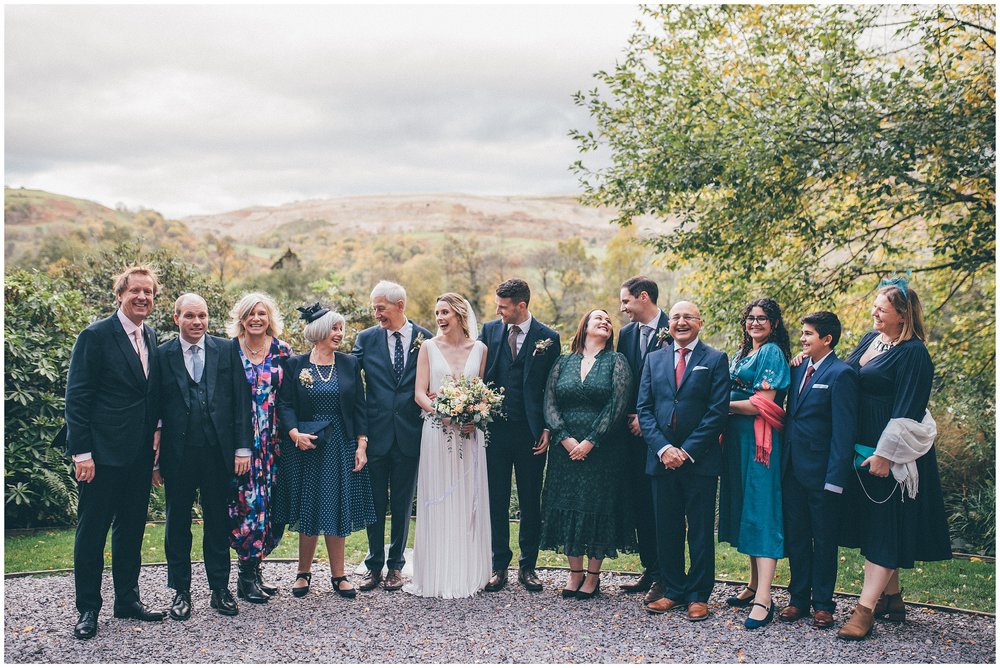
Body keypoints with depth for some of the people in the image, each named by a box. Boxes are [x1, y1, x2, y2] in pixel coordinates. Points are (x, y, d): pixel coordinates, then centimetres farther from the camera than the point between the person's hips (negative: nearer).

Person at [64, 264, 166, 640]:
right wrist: (81, 452, -16)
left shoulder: (151, 338, 11)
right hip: (103, 452, -7)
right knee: (92, 530, 3)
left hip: (139, 453, 7)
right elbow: (77, 398, -11)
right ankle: (88, 609, 14)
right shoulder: (96, 336, -9)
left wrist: (154, 444, 10)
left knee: (132, 528, 14)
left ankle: (127, 600, 26)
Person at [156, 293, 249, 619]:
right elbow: (155, 408, 1)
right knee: (177, 523, 9)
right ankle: (180, 591, 22)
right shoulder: (162, 355, 1)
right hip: (178, 454, -1)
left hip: (218, 451, 1)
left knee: (219, 522, 10)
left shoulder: (227, 350, 3)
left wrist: (243, 448, -3)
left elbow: (241, 400, 2)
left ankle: (220, 589, 22)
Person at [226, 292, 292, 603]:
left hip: (271, 440, 3)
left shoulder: (282, 350, 6)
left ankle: (253, 568, 18)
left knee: (269, 501, 4)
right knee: (246, 499, -6)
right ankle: (247, 577, 4)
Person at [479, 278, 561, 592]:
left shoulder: (548, 338, -2)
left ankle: (527, 566, 20)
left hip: (530, 432, -2)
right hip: (495, 428, 2)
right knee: (496, 500, 7)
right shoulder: (489, 330, 5)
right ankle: (499, 566, 17)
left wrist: (548, 429, -4)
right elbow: (478, 376, 8)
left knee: (531, 502, 7)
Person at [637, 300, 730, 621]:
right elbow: (644, 408, 6)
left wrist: (687, 451, -12)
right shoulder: (654, 359, 12)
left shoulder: (715, 360, 1)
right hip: (662, 458, 3)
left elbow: (718, 411, -7)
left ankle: (698, 595, 15)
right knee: (667, 530, 9)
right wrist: (663, 448, -8)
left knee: (701, 531, 4)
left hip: (700, 459, -3)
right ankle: (673, 591, 21)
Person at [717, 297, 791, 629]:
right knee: (743, 508, 11)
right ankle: (754, 585, 19)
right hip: (736, 439, 9)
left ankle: (763, 598, -14)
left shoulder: (772, 353, -7)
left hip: (759, 440, -9)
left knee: (761, 511, -12)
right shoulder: (741, 354, 18)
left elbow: (763, 405, -15)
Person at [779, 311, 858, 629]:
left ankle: (823, 604, 18)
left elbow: (844, 431, -14)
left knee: (824, 540, 7)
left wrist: (835, 478, -18)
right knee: (795, 537, 13)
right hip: (793, 469, 7)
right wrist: (783, 461, 6)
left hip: (821, 472, -7)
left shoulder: (841, 374, -11)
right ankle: (798, 599, 24)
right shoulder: (799, 370, 11)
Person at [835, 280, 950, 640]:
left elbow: (907, 411, -19)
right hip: (863, 445, 9)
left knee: (885, 523, -6)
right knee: (872, 520, 13)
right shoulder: (871, 338, 9)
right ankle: (892, 596, 25)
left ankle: (866, 608, -7)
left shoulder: (913, 353, -16)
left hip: (892, 450, -9)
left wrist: (884, 455, -21)